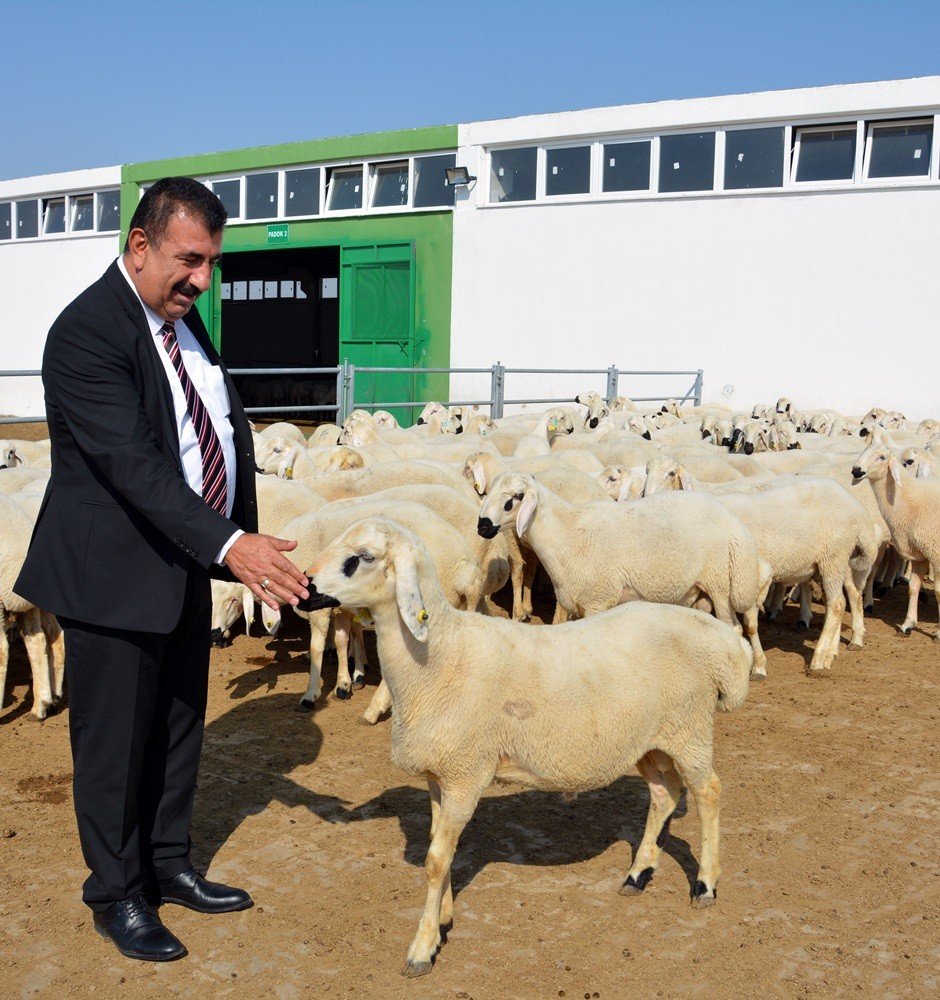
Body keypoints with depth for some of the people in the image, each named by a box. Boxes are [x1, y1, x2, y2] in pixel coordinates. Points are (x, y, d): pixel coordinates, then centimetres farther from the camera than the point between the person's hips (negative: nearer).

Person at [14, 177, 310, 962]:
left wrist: (246, 537, 4)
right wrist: (229, 544, -37)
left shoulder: (182, 317, 7)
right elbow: (133, 462, -30)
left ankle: (168, 865, 37)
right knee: (115, 741, 7)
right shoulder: (86, 332, -21)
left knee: (180, 728, 19)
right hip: (115, 573, -8)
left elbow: (229, 427, 11)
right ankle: (117, 896, 25)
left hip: (185, 568, 8)